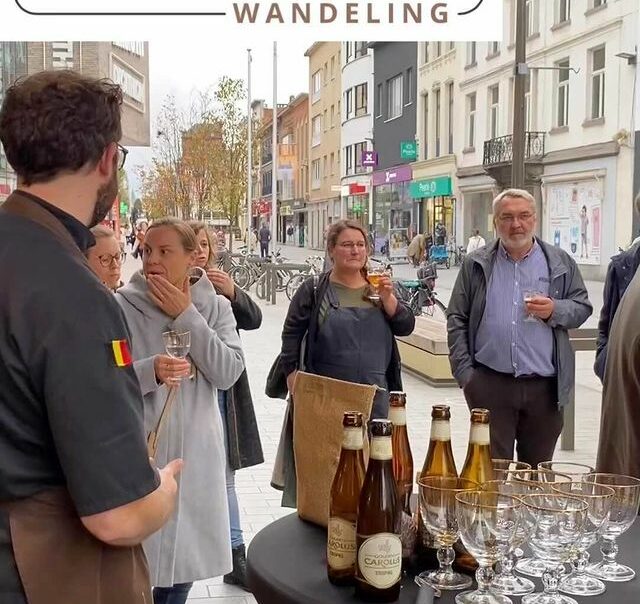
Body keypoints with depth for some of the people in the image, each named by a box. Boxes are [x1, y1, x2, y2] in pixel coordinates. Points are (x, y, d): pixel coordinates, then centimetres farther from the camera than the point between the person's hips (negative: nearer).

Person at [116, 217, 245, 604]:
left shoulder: (215, 306, 1)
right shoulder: (121, 306, -7)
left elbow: (229, 373, -11)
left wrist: (186, 317, -15)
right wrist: (151, 371, -27)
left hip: (195, 451, 3)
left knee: (182, 554, 16)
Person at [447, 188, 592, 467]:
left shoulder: (560, 263, 7)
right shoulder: (476, 265, 6)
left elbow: (582, 307, 10)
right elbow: (457, 319, 6)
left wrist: (555, 311, -12)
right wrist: (464, 372, -2)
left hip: (545, 386, 1)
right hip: (490, 384, -1)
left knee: (538, 471, 11)